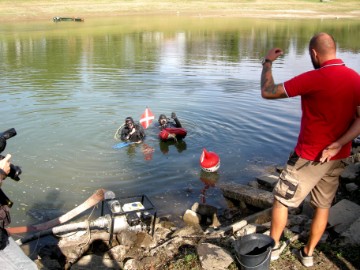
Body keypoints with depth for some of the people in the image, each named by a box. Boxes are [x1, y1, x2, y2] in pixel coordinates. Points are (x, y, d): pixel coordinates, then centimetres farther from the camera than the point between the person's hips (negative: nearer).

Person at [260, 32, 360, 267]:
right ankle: (308, 253, 32)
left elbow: (267, 92, -18)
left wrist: (268, 63, -3)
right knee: (324, 205, 19)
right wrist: (337, 145, -13)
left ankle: (273, 247, 26)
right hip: (337, 158, 7)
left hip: (309, 157, -6)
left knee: (282, 200, 12)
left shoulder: (313, 78, -22)